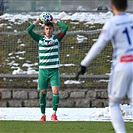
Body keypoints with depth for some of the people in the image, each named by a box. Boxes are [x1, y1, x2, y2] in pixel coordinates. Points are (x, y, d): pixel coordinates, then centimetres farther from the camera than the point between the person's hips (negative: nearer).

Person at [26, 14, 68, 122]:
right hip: (43, 70, 1)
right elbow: (28, 30, -3)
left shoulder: (57, 38, 4)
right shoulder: (40, 39, 6)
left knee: (56, 91, -14)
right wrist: (37, 21, 0)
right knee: (42, 92, 3)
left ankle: (54, 114, -5)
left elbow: (65, 28, -7)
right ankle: (43, 115, 11)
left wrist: (55, 21, -1)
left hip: (54, 70, -1)